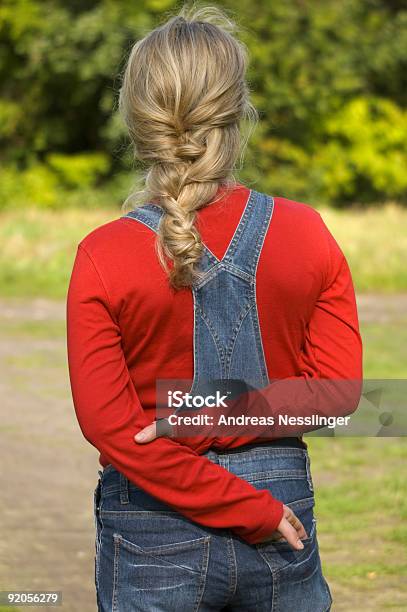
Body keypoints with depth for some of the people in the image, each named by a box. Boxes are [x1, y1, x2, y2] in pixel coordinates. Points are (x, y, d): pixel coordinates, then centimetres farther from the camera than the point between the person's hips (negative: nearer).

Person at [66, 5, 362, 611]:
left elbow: (108, 424, -13)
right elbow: (338, 392, -6)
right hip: (284, 499, 2)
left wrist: (245, 510, -11)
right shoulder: (307, 234, -6)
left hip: (153, 535, -2)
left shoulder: (104, 256, -12)